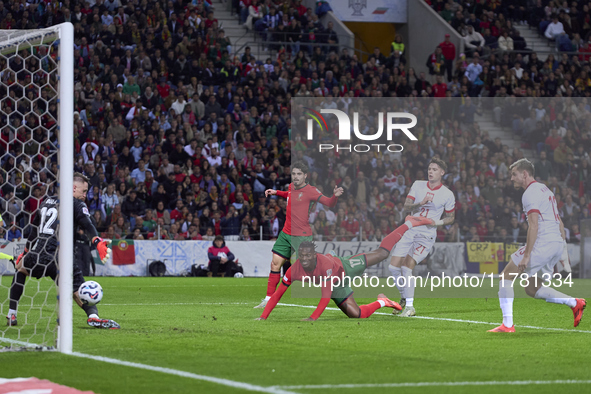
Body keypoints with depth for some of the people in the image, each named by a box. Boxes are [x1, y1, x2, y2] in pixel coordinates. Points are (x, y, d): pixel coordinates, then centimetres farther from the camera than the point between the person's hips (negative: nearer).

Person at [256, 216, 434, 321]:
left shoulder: (324, 264, -42)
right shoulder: (294, 271, -32)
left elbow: (326, 296, -43)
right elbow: (277, 295, -25)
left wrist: (313, 318, -49)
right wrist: (263, 317, -33)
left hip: (343, 268, -3)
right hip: (338, 285, 3)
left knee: (381, 253, 10)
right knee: (356, 314, -4)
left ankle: (410, 224, 31)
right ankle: (381, 302, 28)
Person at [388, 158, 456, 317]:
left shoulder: (448, 195, 0)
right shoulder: (418, 185, 8)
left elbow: (451, 218, 10)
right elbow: (406, 207, 1)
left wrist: (436, 222, -9)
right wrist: (420, 203, -18)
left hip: (426, 235, -4)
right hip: (409, 231, 4)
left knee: (407, 266, -20)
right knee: (393, 266, -5)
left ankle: (410, 306, -14)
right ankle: (404, 297, 19)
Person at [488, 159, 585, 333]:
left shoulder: (530, 193, -10)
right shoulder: (545, 190, 21)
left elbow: (534, 225, -19)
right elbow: (559, 222, 23)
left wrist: (526, 255, -21)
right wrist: (563, 250, 24)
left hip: (542, 244, -9)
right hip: (557, 244, 9)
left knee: (506, 277, -1)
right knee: (532, 289, 15)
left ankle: (507, 325, -6)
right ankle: (575, 303, 4)